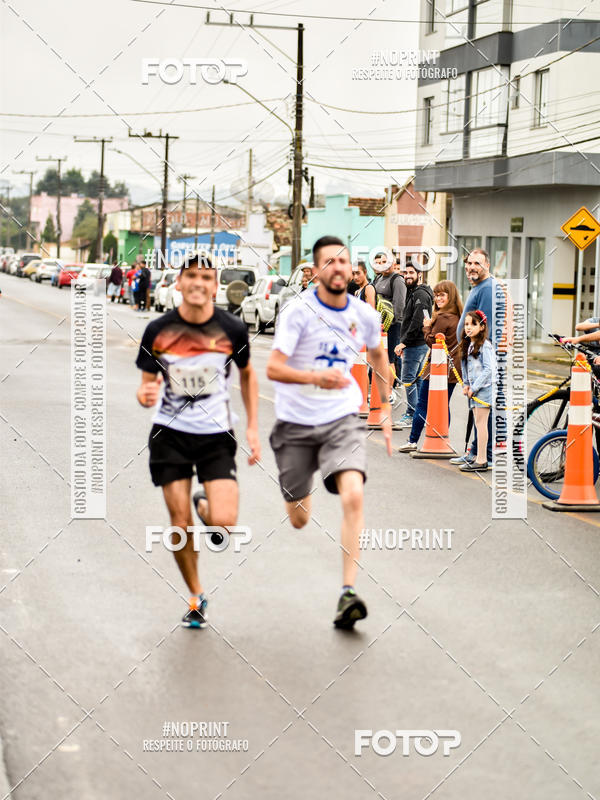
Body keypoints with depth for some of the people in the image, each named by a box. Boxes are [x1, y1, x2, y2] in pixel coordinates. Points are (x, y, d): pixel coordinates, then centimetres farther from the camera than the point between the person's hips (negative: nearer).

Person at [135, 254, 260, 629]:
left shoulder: (232, 329, -6)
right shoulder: (158, 330, -7)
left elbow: (248, 375, 10)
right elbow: (148, 384, 2)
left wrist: (253, 427, 5)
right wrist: (145, 395, -22)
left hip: (217, 434, 0)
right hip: (170, 433, 0)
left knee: (224, 522, -14)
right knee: (180, 524, 1)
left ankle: (206, 507, 24)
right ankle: (196, 595, 23)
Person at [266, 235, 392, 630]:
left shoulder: (364, 315, 0)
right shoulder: (299, 311, -12)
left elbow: (378, 354, 22)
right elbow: (273, 368, -17)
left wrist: (387, 410, 21)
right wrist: (315, 378, -34)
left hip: (343, 419, 1)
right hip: (296, 423, -1)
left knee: (353, 496, -24)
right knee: (298, 521, 8)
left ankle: (348, 593, -22)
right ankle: (303, 499, 48)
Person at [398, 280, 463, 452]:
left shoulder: (442, 318, -17)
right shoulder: (458, 316, 8)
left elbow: (431, 341, -15)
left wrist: (427, 327, 1)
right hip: (453, 368, 8)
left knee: (423, 405, 2)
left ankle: (412, 441, 6)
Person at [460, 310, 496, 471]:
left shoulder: (485, 346, -13)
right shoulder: (468, 345, 13)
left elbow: (488, 369, -18)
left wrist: (474, 388, -16)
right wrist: (466, 385, 6)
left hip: (484, 388, -8)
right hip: (474, 390, 8)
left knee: (481, 423, -7)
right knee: (478, 423, 10)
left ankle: (482, 461, -6)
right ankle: (479, 458, 14)